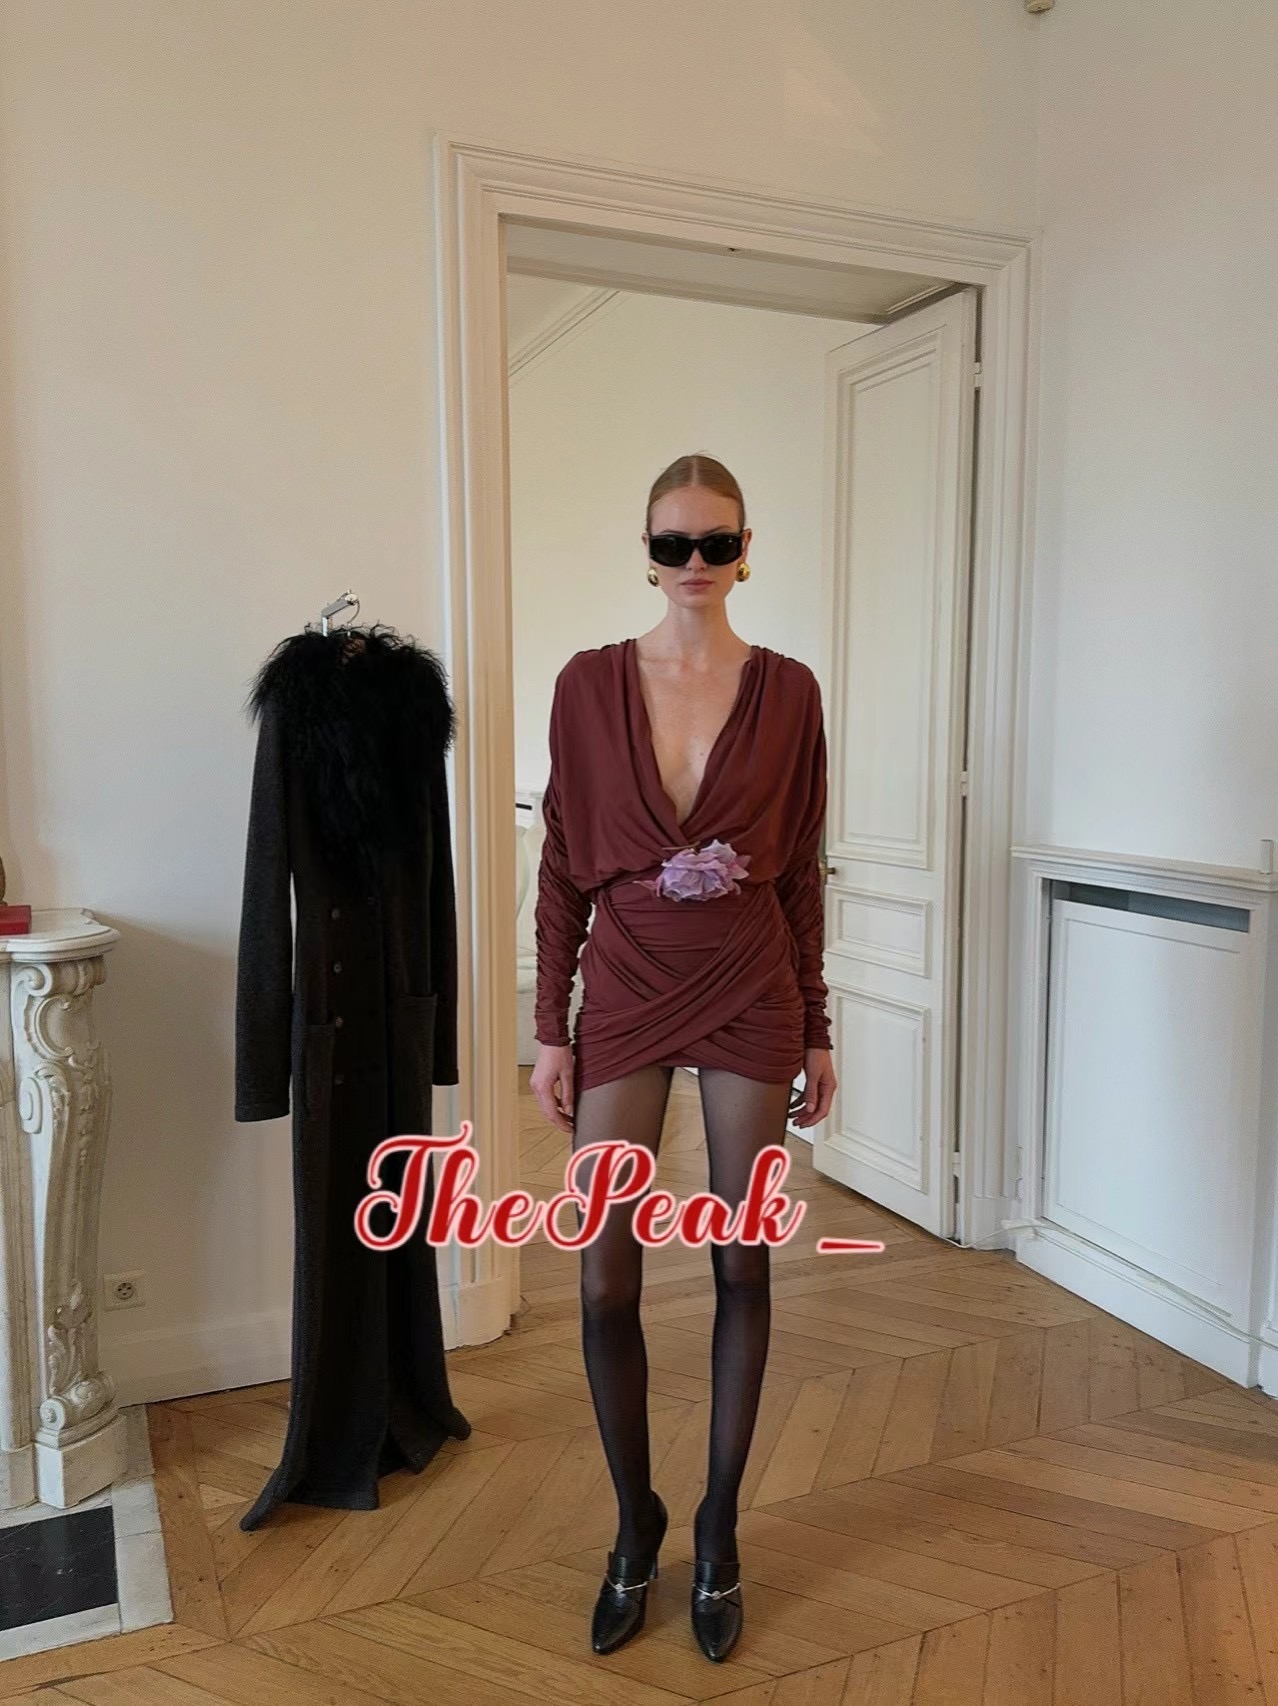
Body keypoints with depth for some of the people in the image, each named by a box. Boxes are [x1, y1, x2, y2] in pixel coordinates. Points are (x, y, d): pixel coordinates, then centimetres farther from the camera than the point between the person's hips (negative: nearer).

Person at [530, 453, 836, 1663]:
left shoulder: (787, 691, 1)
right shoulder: (590, 684, 0)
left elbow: (801, 871, 4)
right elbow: (564, 872, 1)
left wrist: (816, 1030, 5)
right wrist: (551, 1032, 0)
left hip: (751, 997, 1)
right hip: (625, 996, 0)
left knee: (742, 1269, 10)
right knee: (605, 1283, 3)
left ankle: (718, 1532, 31)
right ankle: (634, 1526, 29)